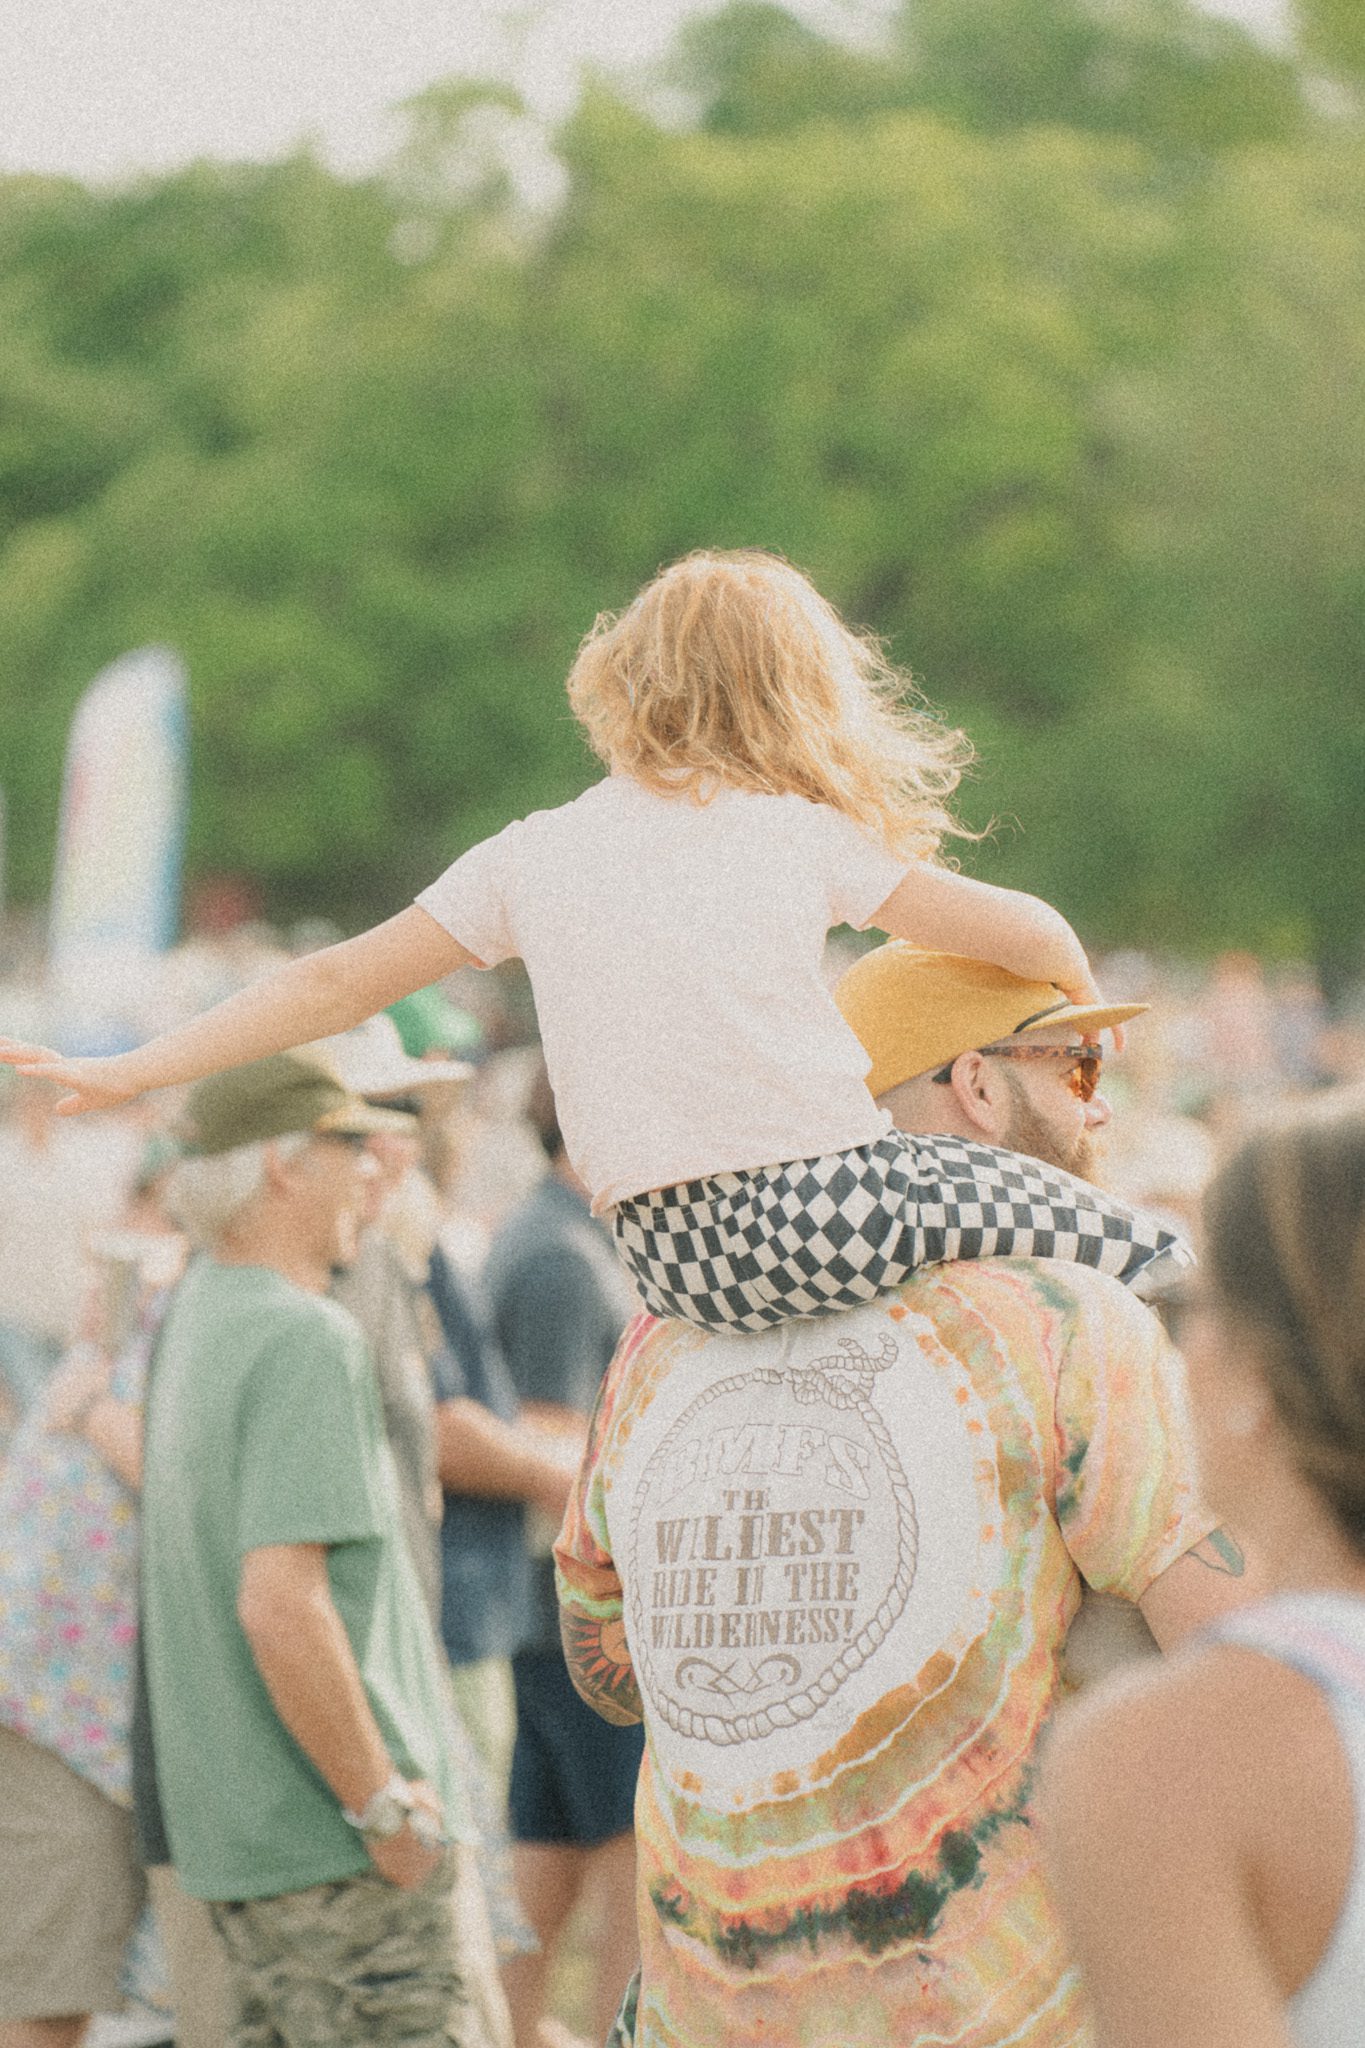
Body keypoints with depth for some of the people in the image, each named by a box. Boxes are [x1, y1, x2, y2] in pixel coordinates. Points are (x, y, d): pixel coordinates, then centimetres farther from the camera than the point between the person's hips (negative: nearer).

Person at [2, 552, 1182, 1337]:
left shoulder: (534, 858, 11)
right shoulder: (799, 832, 5)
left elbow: (339, 983, 14)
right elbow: (1029, 933, 8)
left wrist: (132, 1073, 22)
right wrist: (1078, 997, 31)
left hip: (675, 1260, 4)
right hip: (820, 1200, -4)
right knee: (1127, 1256, 5)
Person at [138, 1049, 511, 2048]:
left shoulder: (200, 1308, 11)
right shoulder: (307, 1339, -17)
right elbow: (281, 1602, -24)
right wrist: (382, 1806, -18)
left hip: (238, 1835, 9)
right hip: (340, 1853, -9)